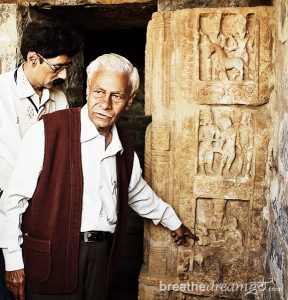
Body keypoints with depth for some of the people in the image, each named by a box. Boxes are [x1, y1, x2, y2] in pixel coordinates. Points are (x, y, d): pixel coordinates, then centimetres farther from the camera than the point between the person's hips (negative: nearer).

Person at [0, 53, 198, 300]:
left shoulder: (124, 148, 8)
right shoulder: (48, 131, -12)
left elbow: (138, 194, 26)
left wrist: (173, 222, 37)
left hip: (102, 256, 5)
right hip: (51, 257, -5)